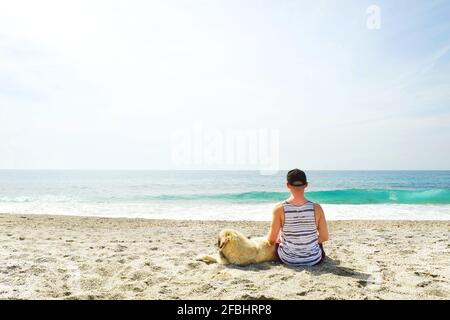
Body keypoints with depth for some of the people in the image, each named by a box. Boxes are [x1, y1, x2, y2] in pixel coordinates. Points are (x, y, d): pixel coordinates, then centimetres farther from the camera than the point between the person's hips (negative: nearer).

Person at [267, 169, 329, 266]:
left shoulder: (279, 208, -19)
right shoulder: (316, 208, -16)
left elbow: (271, 240, -12)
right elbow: (325, 237, -7)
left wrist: (277, 240, 12)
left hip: (287, 259, 0)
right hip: (313, 260, 1)